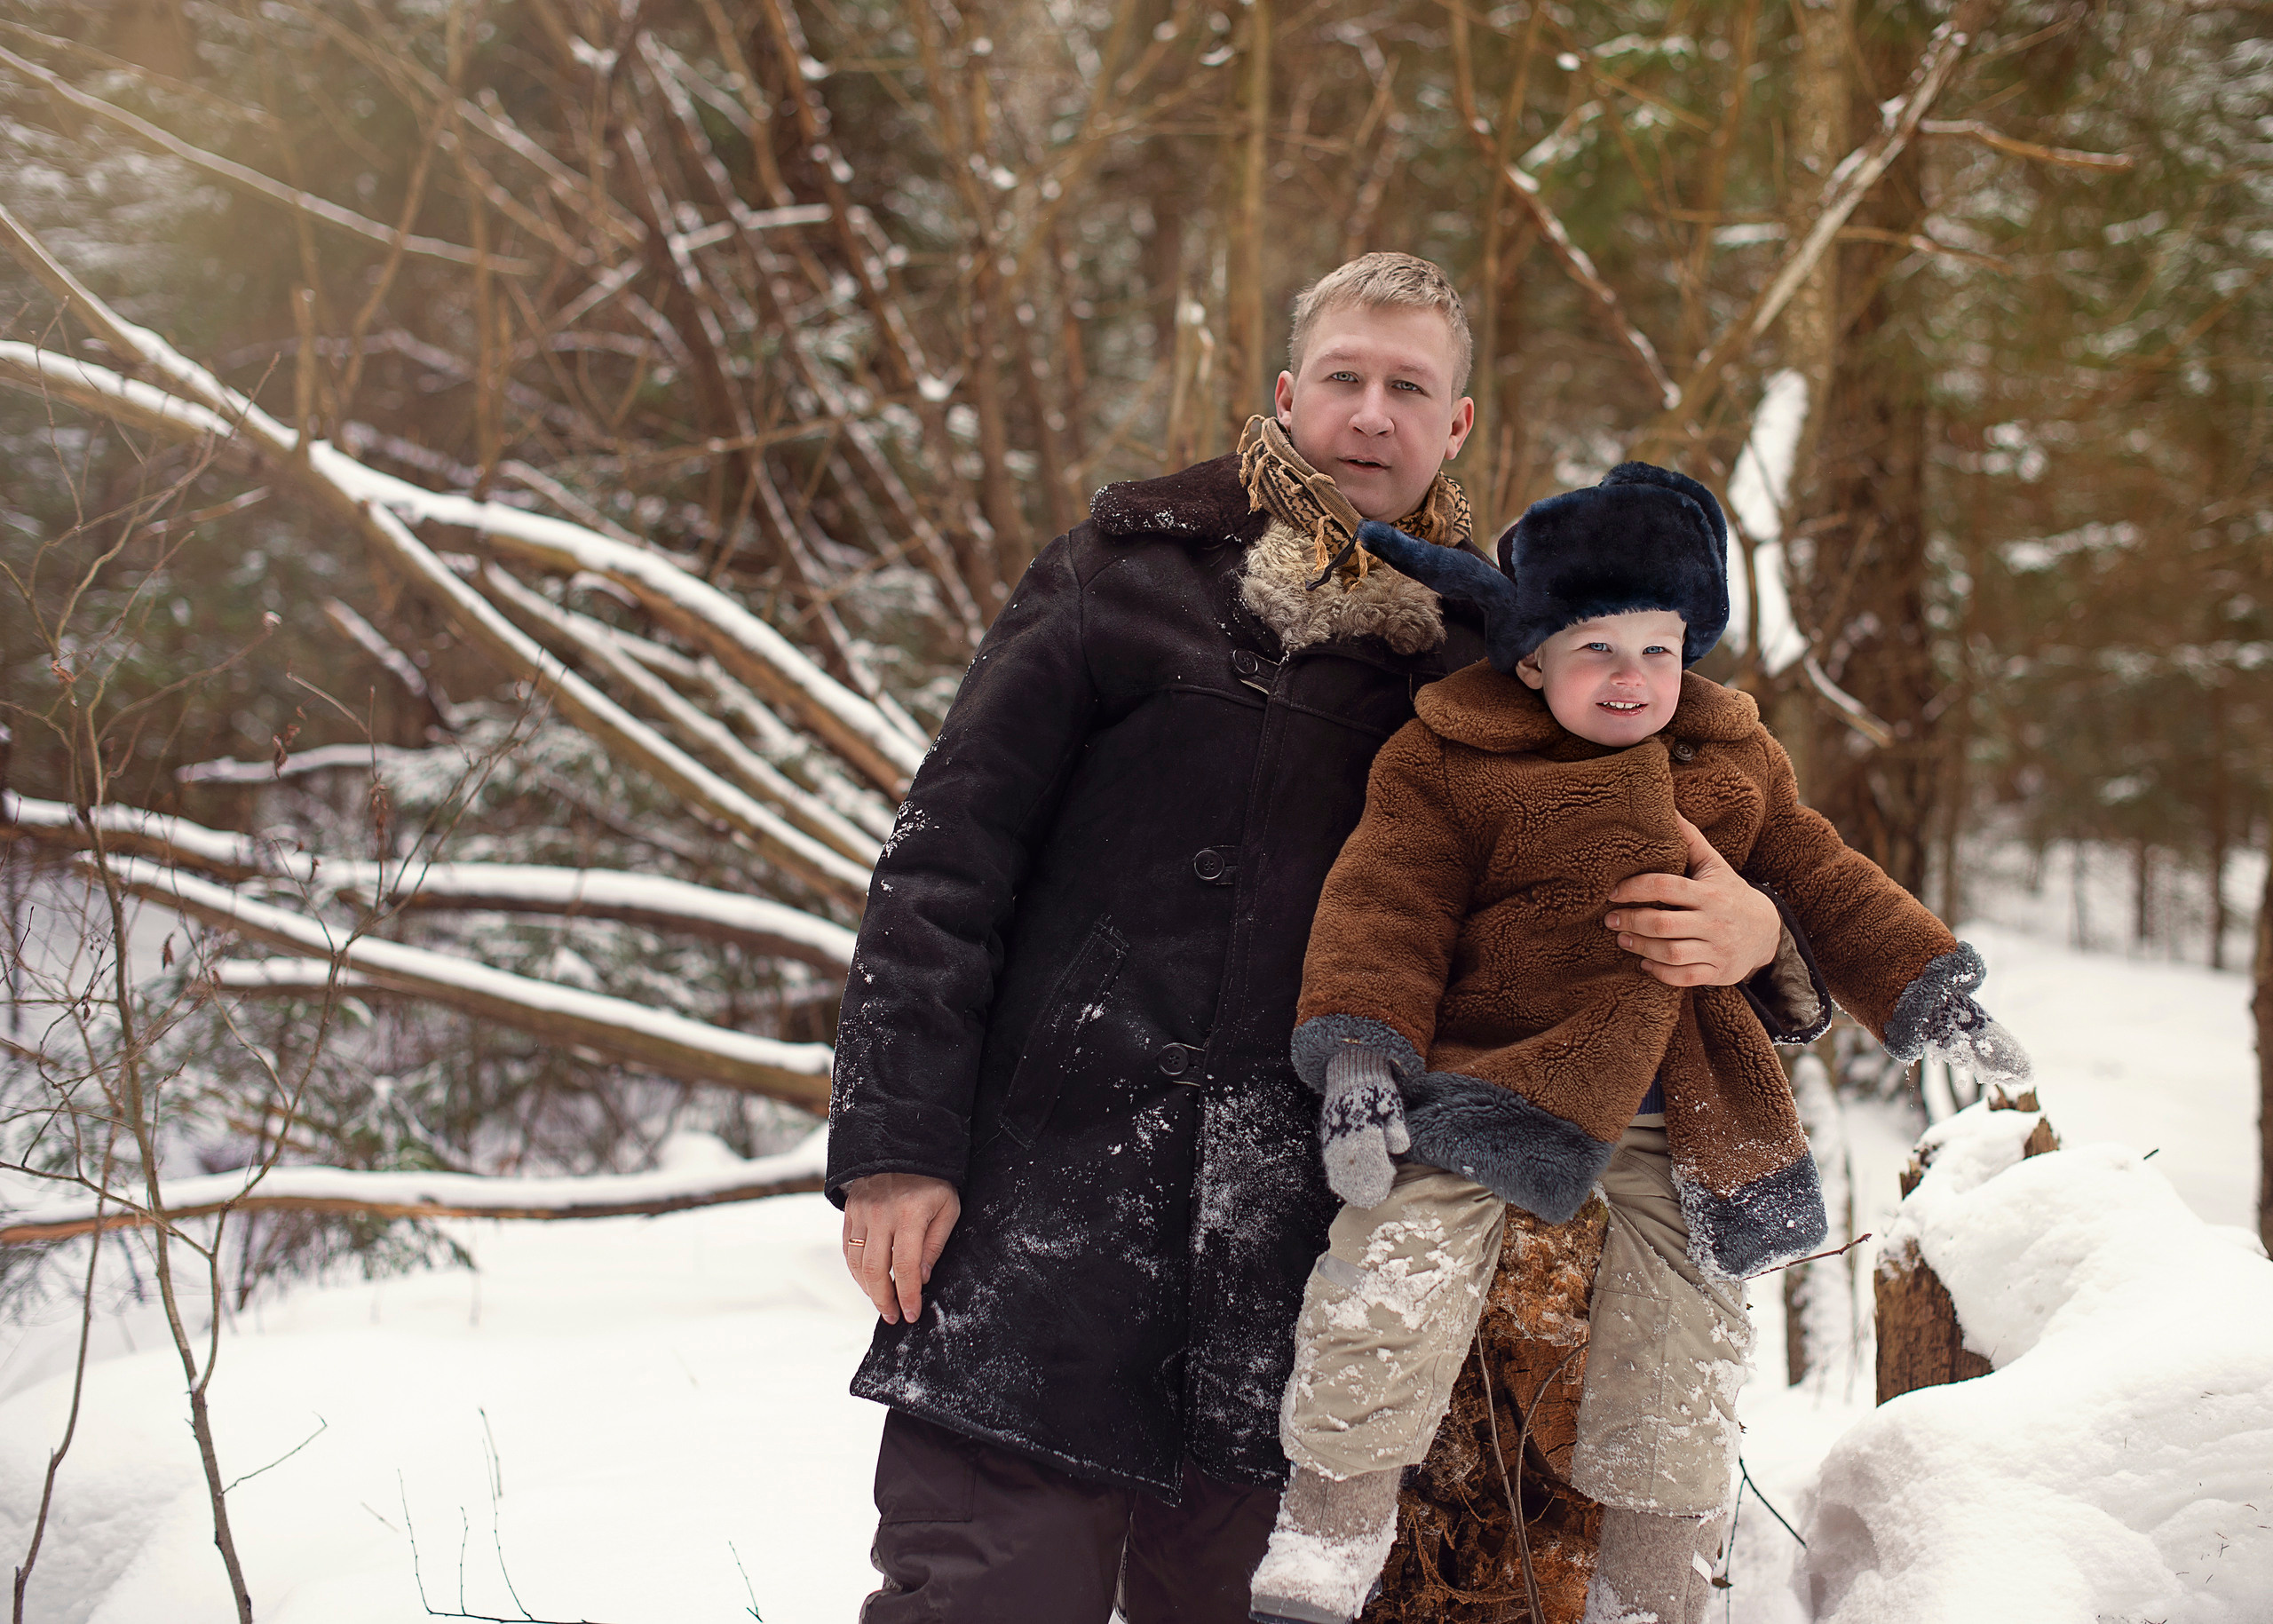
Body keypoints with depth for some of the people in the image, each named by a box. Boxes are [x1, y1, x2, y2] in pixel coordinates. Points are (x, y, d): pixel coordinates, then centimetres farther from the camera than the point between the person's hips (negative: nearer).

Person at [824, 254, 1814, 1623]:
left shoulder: (1481, 651, 12)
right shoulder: (1137, 569, 6)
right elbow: (952, 855, 2)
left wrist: (1750, 935, -7)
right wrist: (896, 1139, -7)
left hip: (1304, 1247, 2)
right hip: (1054, 1192, -2)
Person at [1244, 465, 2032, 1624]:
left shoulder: (1732, 758, 14)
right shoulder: (1447, 762, 0)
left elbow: (1822, 883, 19)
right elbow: (1387, 903, -5)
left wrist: (1925, 991, 10)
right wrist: (1359, 1047, -18)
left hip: (1687, 1112, 4)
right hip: (1493, 1075, -4)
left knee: (1683, 1352, 4)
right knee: (1391, 1281, -21)